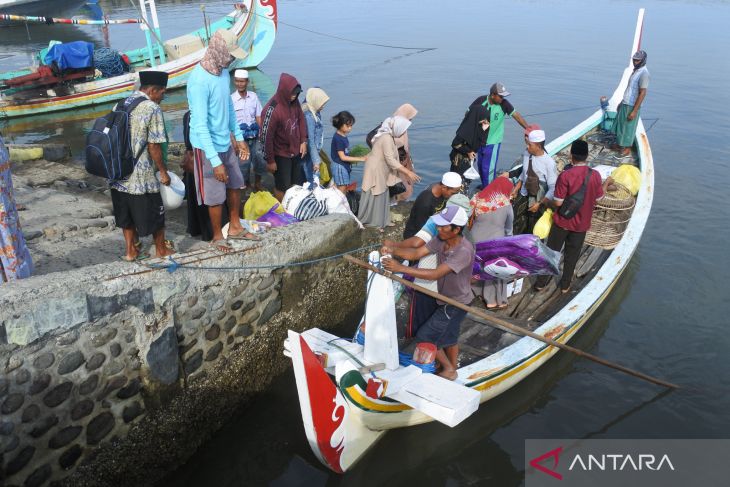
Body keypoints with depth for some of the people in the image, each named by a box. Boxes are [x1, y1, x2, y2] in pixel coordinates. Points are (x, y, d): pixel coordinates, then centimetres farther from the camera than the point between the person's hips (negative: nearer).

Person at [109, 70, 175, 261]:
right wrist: (163, 172, -8)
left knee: (126, 214, 17)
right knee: (154, 213, 11)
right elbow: (154, 146, -17)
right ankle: (161, 249, 25)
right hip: (141, 176, -7)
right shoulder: (152, 109, -14)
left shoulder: (121, 105, 8)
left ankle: (131, 251, 24)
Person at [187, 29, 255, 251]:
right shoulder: (199, 80, -26)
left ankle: (235, 228, 37)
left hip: (226, 143, 8)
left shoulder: (223, 71, 0)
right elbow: (200, 125, -28)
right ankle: (217, 236, 25)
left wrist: (239, 137, 17)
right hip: (208, 147, -8)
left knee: (235, 184, 19)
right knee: (216, 195, 4)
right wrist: (215, 161, -30)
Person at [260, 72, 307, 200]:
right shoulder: (272, 109, -26)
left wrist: (303, 141, 4)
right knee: (282, 188, 5)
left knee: (296, 185, 17)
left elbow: (301, 120, 10)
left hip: (295, 152, 7)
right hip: (281, 155, -6)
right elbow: (266, 137, -21)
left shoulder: (294, 101, -7)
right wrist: (270, 160, -15)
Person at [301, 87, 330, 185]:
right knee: (311, 182, -1)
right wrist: (316, 161, -23)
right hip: (309, 155, -9)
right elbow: (310, 141, -23)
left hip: (315, 151, 9)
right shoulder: (309, 116, -22)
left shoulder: (316, 113, 5)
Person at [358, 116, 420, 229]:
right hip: (375, 171, -10)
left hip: (381, 172, 10)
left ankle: (381, 221, 27)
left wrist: (404, 173, 9)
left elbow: (392, 159, 10)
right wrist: (408, 172, -26)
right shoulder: (387, 138, -24)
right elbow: (391, 161, -27)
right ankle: (371, 224, 13)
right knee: (374, 198, 1)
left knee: (382, 197, 16)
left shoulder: (390, 137, 6)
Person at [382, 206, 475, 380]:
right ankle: (452, 370, 46)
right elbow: (416, 253, -12)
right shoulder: (441, 240, -10)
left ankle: (449, 370, 23)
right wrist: (392, 251, -30)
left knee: (424, 337, 1)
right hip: (444, 298, 8)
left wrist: (401, 268, -41)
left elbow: (435, 274, -39)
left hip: (456, 304, -8)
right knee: (449, 336, 24)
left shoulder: (464, 251, -34)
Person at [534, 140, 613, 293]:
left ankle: (541, 283, 25)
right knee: (572, 254, 18)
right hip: (581, 223, 2)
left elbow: (558, 202, -20)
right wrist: (606, 183, 18)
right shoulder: (595, 175, -12)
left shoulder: (565, 176, -23)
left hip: (563, 221, -2)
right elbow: (598, 198, 2)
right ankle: (565, 285, 32)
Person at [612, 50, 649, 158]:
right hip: (625, 104, 9)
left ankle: (627, 151, 10)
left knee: (628, 128, 0)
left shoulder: (643, 73, -18)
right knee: (620, 125, 18)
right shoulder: (636, 70, 11)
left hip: (631, 106, -9)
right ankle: (620, 145, 33)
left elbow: (642, 93, -22)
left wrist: (634, 111, -25)